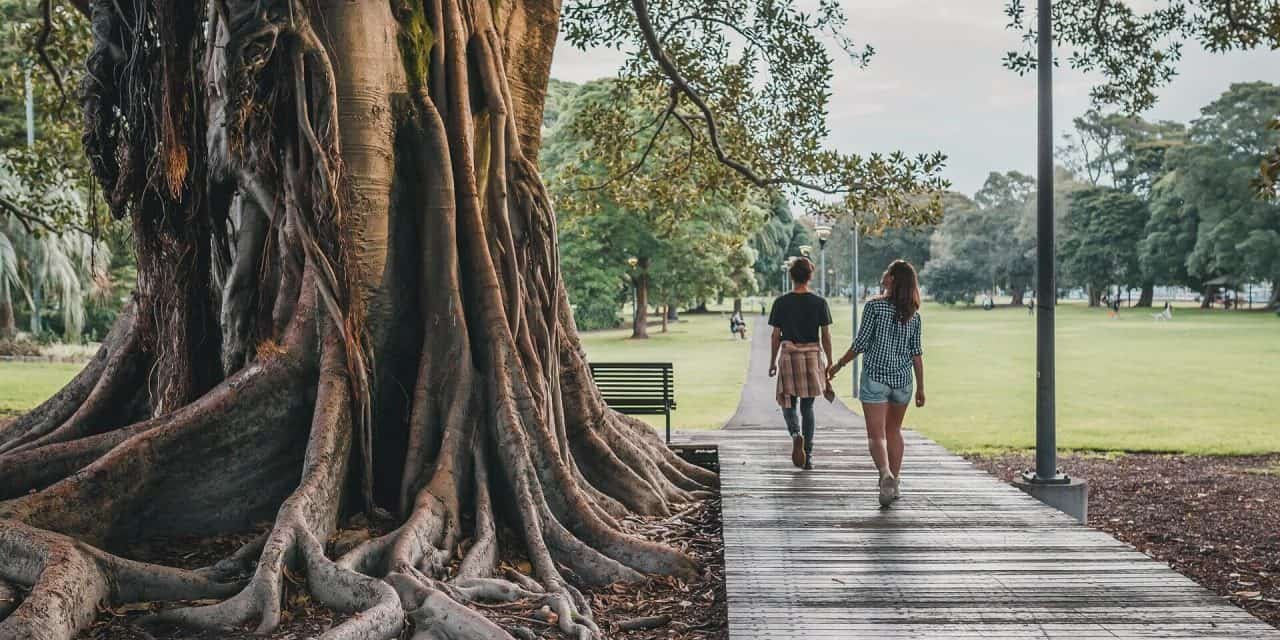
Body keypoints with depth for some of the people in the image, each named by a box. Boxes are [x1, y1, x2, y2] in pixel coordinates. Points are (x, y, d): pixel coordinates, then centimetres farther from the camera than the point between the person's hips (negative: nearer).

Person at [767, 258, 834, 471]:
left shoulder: (781, 302, -3)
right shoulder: (819, 302, -1)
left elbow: (775, 336, 0)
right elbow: (826, 336, -1)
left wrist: (772, 362, 9)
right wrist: (829, 362, 8)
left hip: (789, 355, -1)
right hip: (813, 356, 1)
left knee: (789, 404, 10)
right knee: (808, 407, 11)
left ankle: (797, 434, -21)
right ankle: (808, 457, 10)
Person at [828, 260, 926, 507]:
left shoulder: (874, 306, -9)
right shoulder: (913, 314, 3)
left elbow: (860, 343, -10)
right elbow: (916, 353, 4)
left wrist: (839, 365, 3)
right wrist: (921, 387, 9)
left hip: (875, 377, -4)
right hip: (902, 379, 4)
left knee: (877, 434, -4)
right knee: (894, 431, 19)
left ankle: (886, 474, -27)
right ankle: (894, 483, 22)